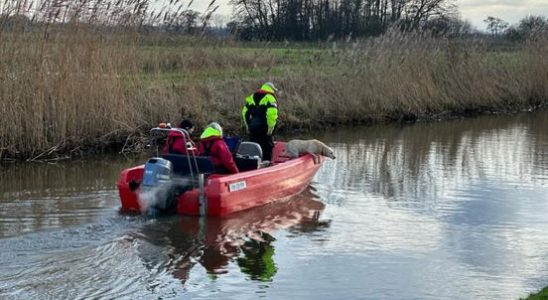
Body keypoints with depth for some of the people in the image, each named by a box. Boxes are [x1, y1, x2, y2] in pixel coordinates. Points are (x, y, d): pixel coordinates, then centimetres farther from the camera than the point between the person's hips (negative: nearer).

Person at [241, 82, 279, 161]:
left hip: (252, 127, 6)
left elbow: (245, 112, 14)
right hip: (264, 128, -6)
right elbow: (272, 113, -20)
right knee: (267, 148, 3)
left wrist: (247, 125, 17)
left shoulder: (252, 97, 16)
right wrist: (270, 127, -14)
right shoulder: (270, 98, -6)